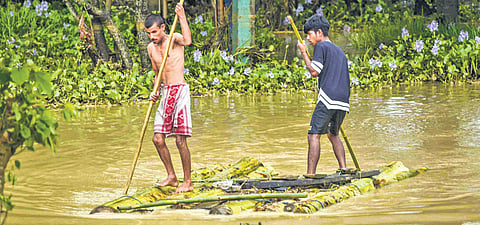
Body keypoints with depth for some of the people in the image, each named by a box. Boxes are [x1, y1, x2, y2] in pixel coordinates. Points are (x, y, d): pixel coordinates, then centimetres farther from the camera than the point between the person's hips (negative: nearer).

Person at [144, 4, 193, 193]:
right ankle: (171, 177, 17)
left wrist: (182, 17, -26)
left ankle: (187, 182, 0)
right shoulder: (151, 48, 13)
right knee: (158, 138, 3)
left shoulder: (174, 39, -6)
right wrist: (154, 92, 6)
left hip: (179, 90, -7)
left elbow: (187, 41, -31)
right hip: (165, 93, 7)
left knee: (180, 140, -8)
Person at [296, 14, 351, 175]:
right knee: (333, 134, 23)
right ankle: (343, 169, 13)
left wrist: (303, 53, 2)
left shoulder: (321, 46, 1)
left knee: (314, 135, -10)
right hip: (343, 101, 8)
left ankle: (310, 174, -19)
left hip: (328, 100, -8)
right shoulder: (340, 51, 25)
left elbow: (314, 71, -8)